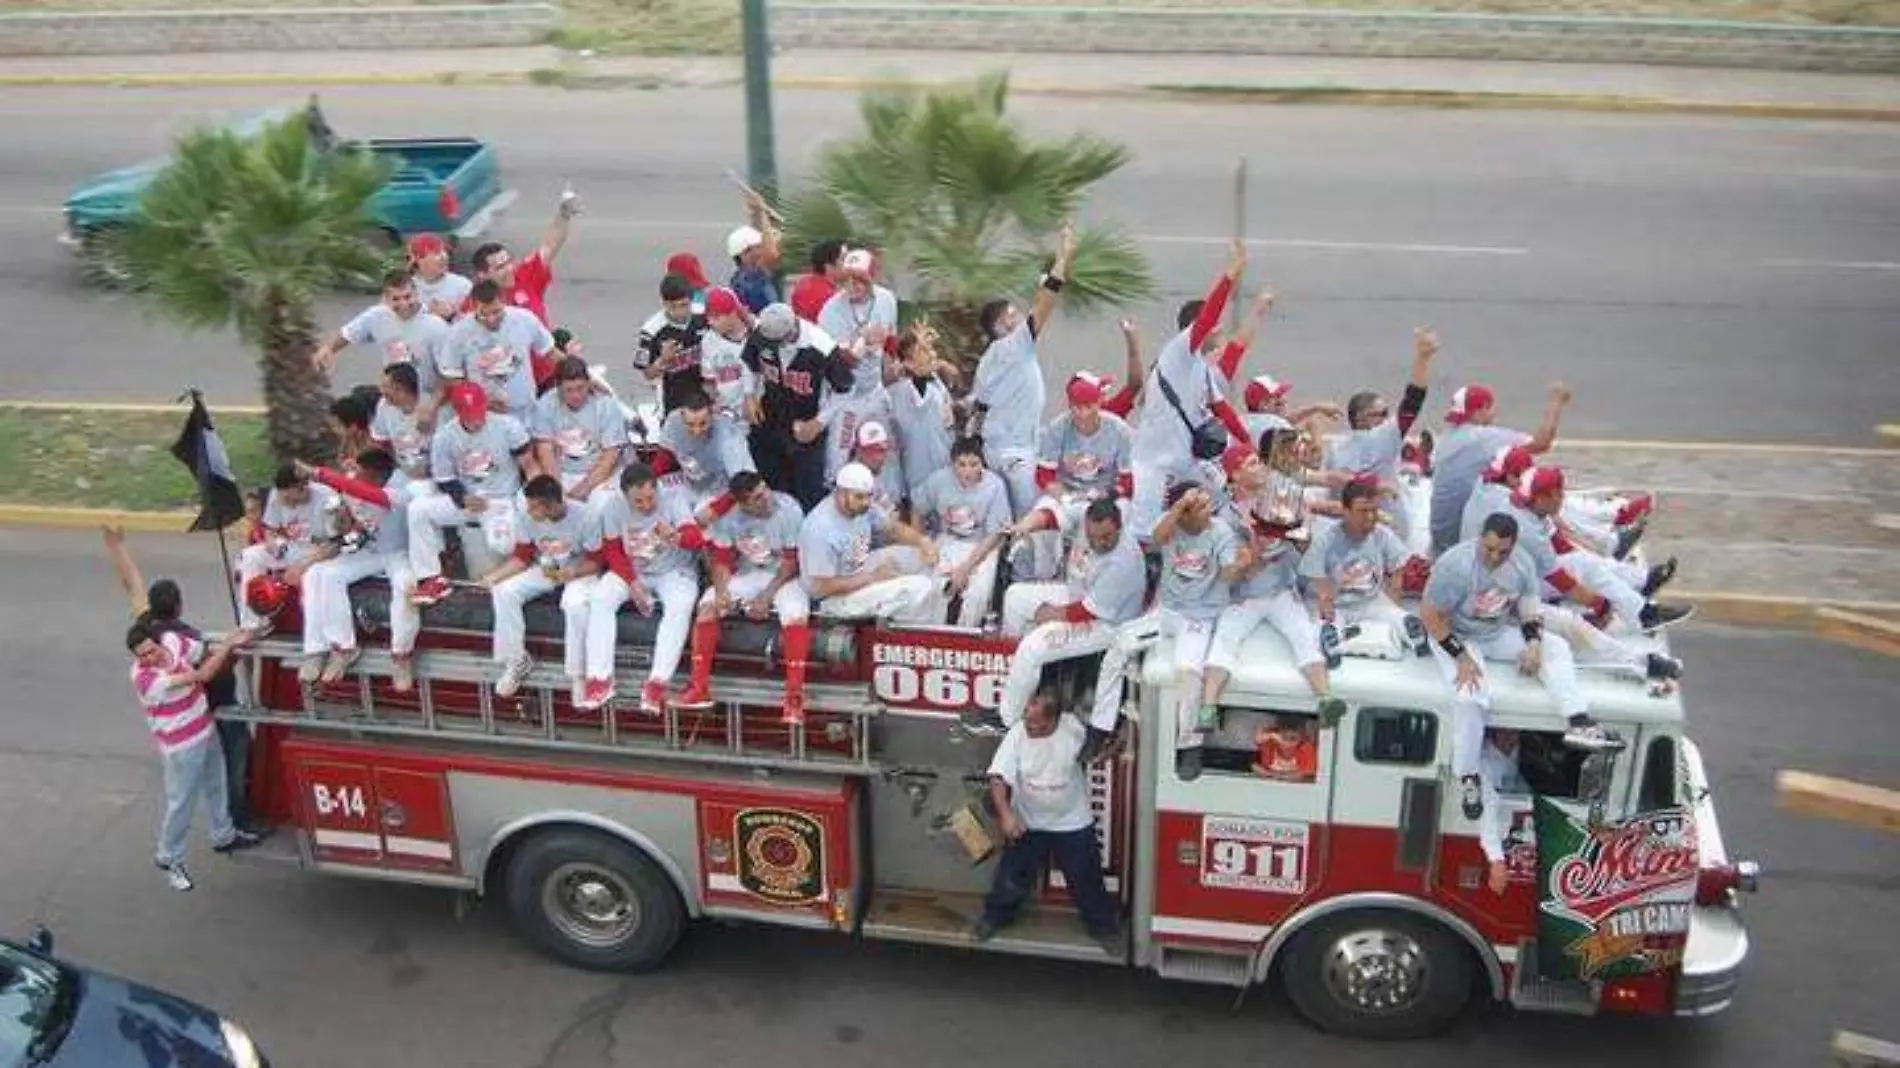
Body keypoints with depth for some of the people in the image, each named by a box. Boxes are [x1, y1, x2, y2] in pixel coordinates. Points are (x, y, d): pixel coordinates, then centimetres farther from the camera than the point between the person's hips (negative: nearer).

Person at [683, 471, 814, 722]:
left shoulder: (789, 510, -20)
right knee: (708, 605, -18)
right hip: (747, 575, 3)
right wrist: (721, 590, -24)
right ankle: (699, 687, -13)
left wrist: (767, 596, -20)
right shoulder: (727, 516, -11)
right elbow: (722, 560, -4)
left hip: (784, 576, -3)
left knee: (796, 616, -32)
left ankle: (794, 696, -26)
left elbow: (793, 562, -15)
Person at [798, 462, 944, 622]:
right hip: (836, 596, -9)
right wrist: (873, 578, -22)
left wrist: (922, 541, -17)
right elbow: (822, 588, -27)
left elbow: (893, 528, 4)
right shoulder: (821, 529, -30)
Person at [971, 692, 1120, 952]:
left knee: (1086, 881, 10)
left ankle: (1104, 926, 32)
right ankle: (994, 917, 35)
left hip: (1073, 825, 0)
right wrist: (1006, 815, -31)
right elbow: (998, 777, -22)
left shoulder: (1076, 729, -17)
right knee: (1011, 877, 10)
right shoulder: (1017, 734, -17)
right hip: (1027, 824, 1)